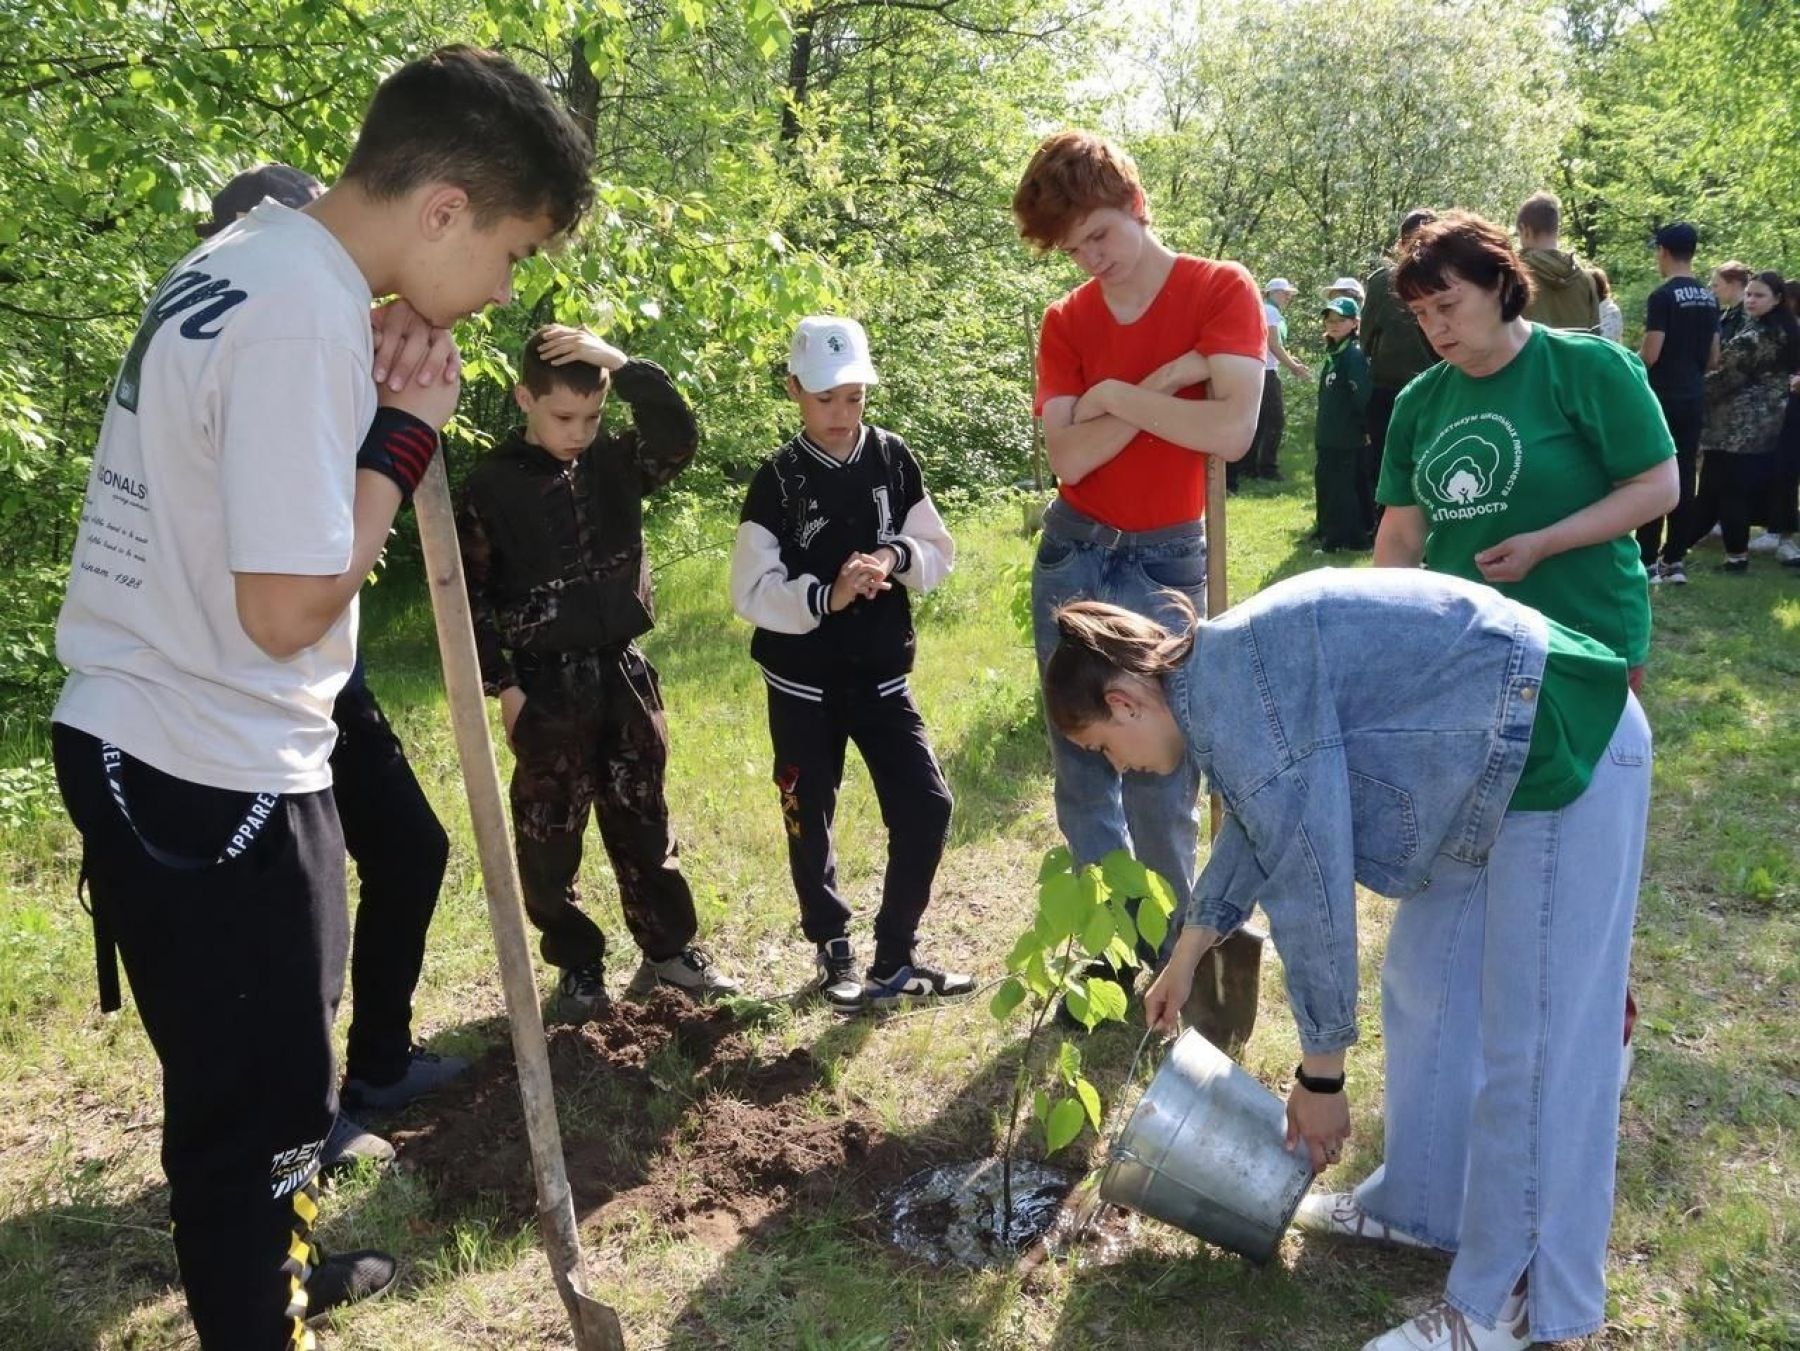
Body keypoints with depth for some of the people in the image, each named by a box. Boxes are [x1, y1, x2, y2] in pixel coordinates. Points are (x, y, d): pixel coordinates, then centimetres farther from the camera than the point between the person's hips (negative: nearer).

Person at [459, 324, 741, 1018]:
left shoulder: (615, 461, 3)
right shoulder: (491, 485, -6)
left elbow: (680, 439, -14)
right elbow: (470, 595, -4)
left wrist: (626, 366, -22)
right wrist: (501, 685, -8)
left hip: (624, 672, 3)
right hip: (546, 683, -3)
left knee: (643, 821, 14)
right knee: (549, 837, 6)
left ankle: (669, 949, 27)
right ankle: (578, 965, 22)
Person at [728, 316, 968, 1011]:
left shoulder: (893, 458, -1)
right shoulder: (777, 480, -9)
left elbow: (939, 554, 4)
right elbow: (752, 593, -12)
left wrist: (896, 557, -17)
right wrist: (826, 595, -26)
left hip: (882, 676, 2)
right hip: (803, 685, -2)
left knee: (927, 807, -2)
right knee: (810, 823, 9)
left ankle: (896, 956, 15)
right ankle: (836, 954, 29)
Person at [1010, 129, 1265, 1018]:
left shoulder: (1220, 290, -6)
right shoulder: (1065, 321, 4)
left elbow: (1231, 430, -21)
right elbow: (1070, 456, -9)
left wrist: (1116, 395, -12)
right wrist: (1165, 381, -15)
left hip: (1166, 560, -4)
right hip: (1071, 557, 4)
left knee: (1159, 781, -3)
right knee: (1083, 771, 10)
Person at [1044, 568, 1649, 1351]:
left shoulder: (1235, 685, -22)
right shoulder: (1226, 672, 8)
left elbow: (1310, 888, -20)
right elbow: (1260, 827, 25)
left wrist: (1319, 1074, -9)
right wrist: (1187, 954, 35)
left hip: (1563, 753, -10)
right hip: (1503, 761, 10)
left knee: (1530, 1051, -2)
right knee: (1427, 991, 17)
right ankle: (1424, 1205, 33)